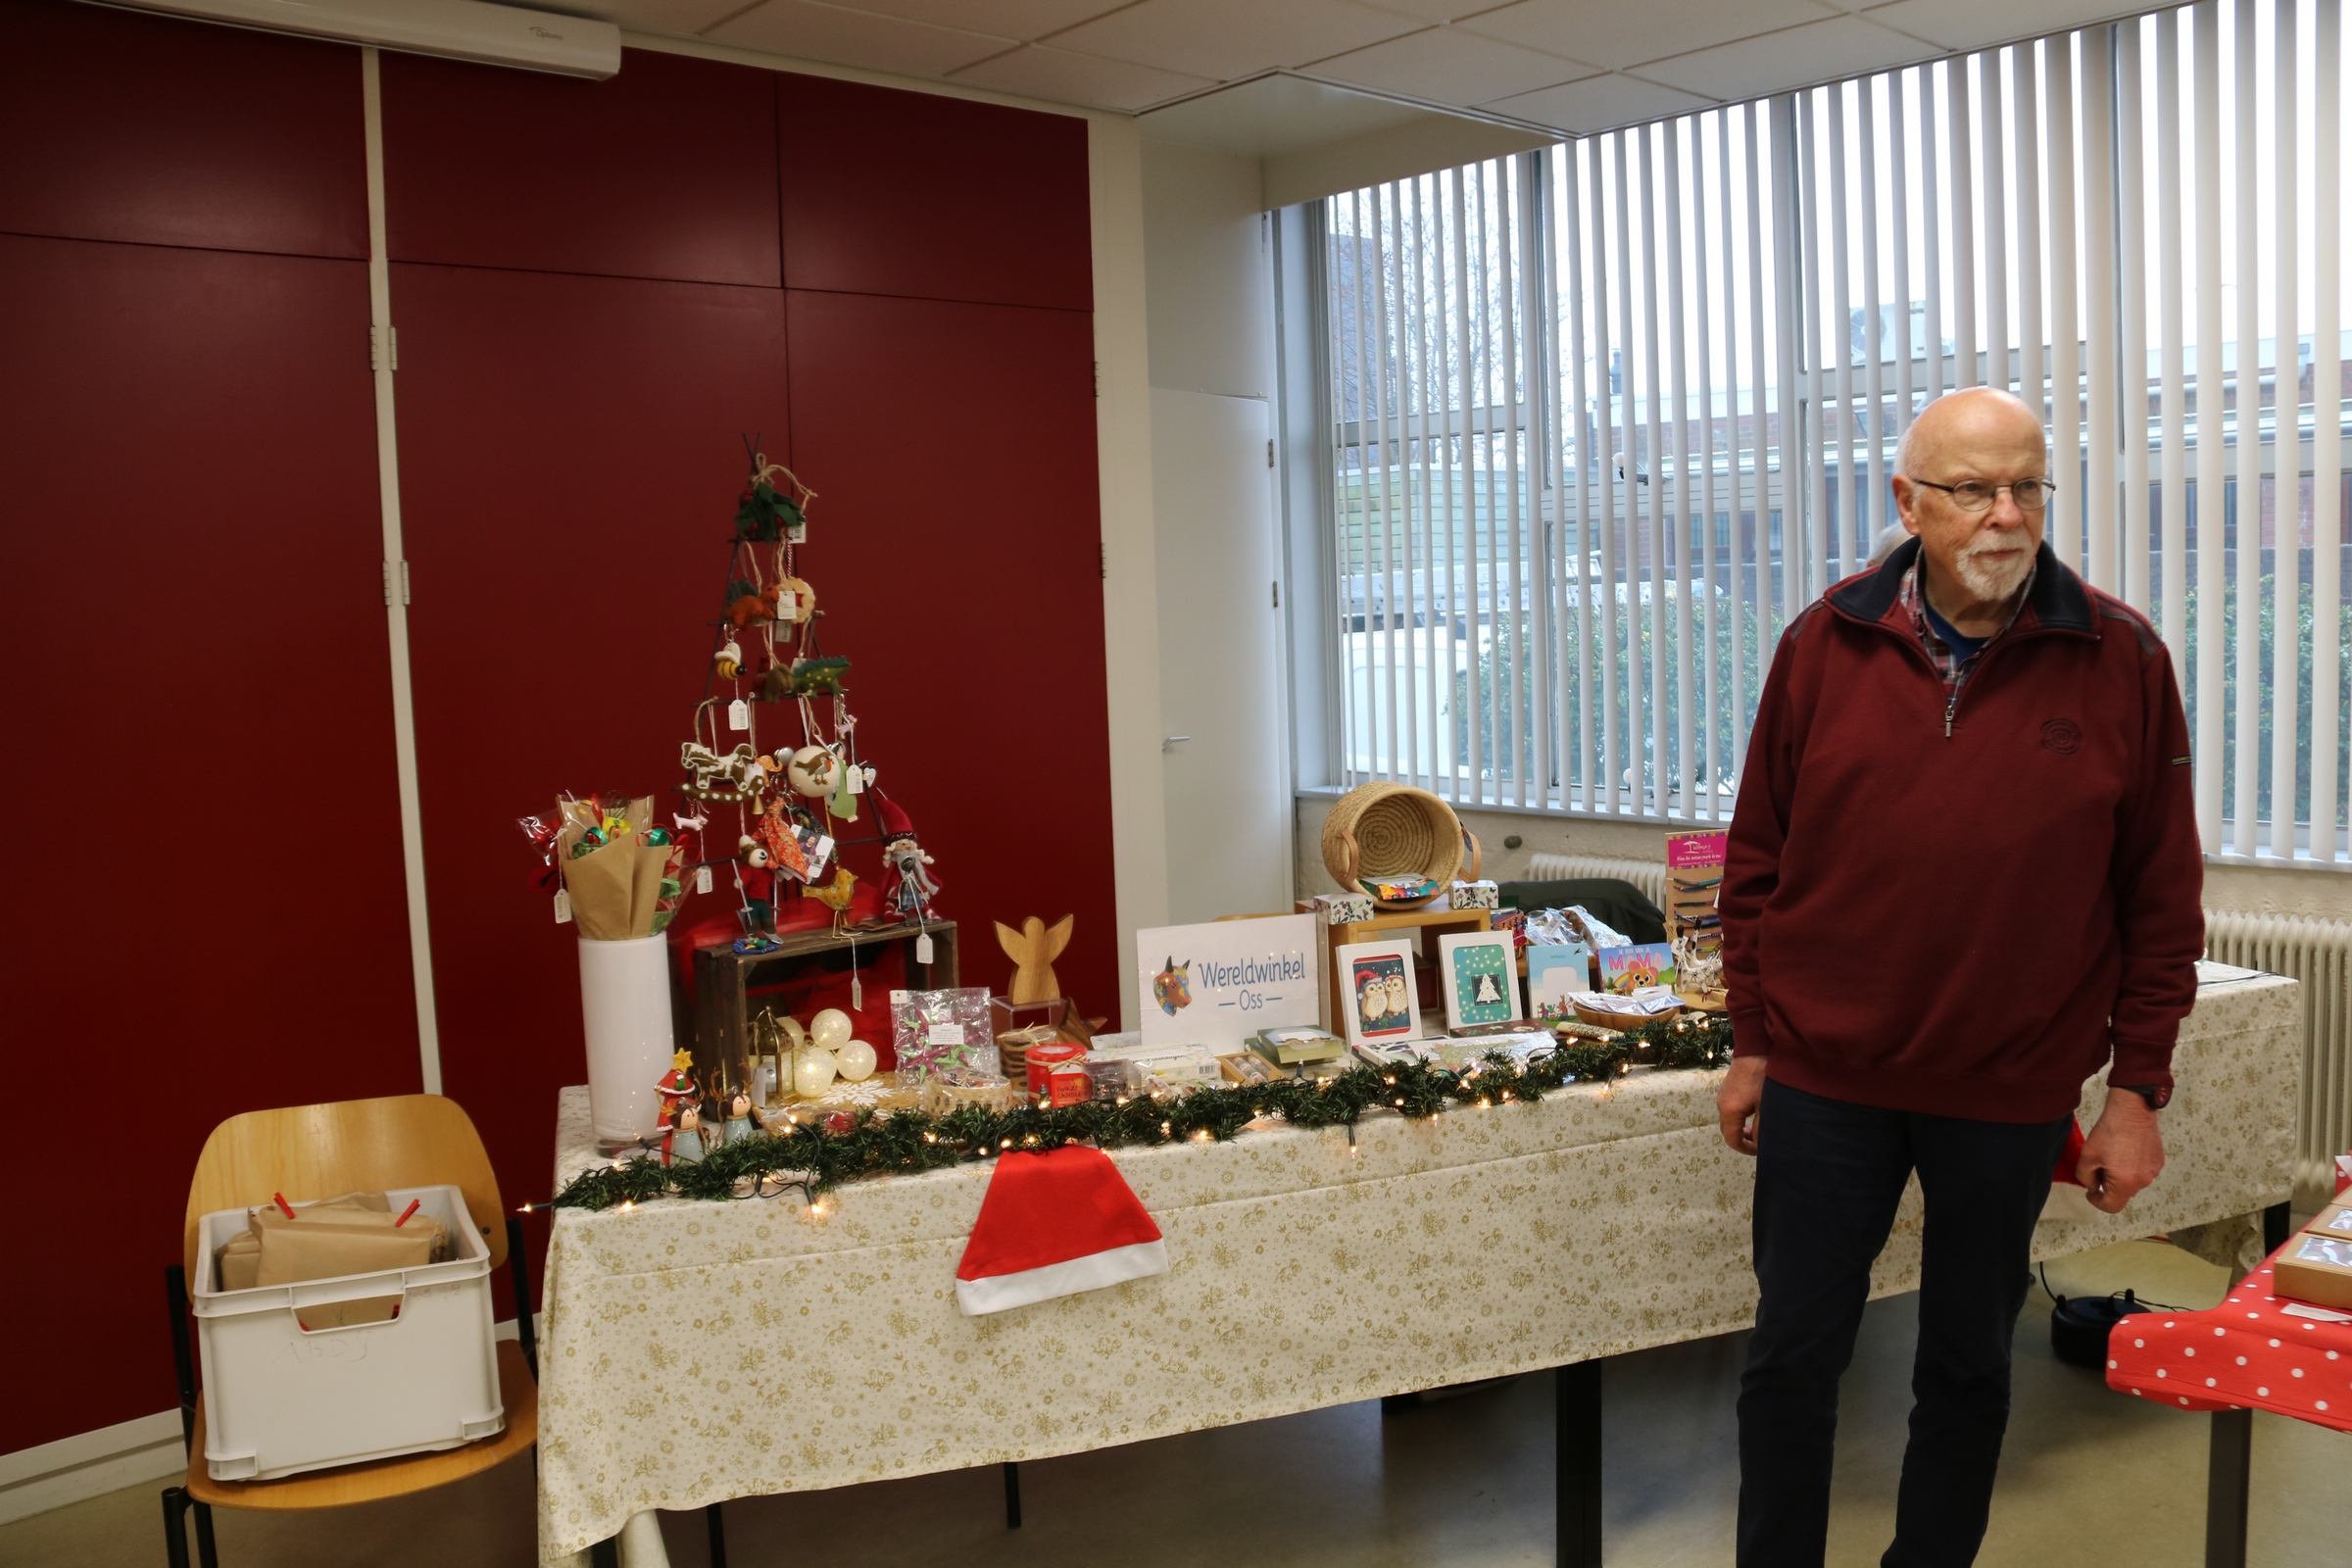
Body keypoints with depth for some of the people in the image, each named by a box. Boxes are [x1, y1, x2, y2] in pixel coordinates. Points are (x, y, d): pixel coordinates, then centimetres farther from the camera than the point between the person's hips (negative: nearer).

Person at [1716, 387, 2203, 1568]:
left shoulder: (2122, 660, -5)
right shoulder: (1824, 644, -2)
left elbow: (2160, 895, -1)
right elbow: (1758, 858, 3)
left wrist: (2138, 1087, -2)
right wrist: (1751, 1043, 4)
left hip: (2013, 1090, 0)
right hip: (1825, 1075, 1)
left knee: (1968, 1362, 16)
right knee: (1791, 1357, 8)